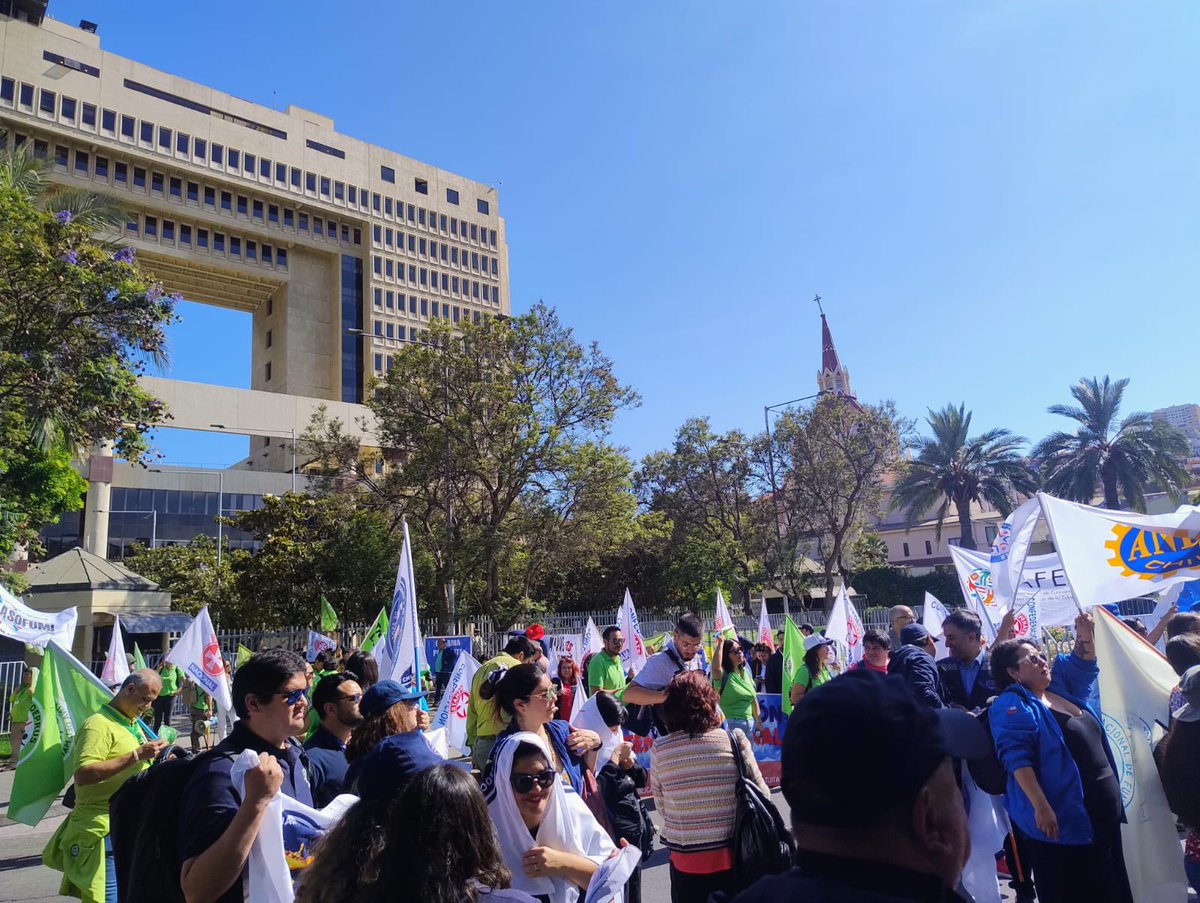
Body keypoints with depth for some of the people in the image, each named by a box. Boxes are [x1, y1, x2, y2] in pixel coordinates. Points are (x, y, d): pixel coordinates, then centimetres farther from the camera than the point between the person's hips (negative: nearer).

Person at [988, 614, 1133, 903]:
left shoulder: (1061, 691, 13)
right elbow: (1017, 759, -22)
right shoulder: (1013, 706, -13)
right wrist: (1041, 807, -28)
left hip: (1102, 816, 9)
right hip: (1061, 822, -9)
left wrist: (1085, 634, 3)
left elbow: (1082, 662, 22)